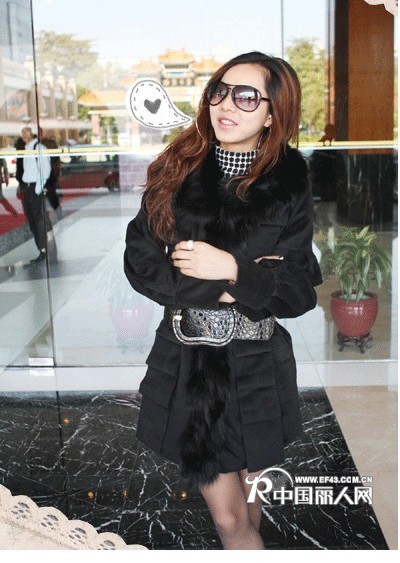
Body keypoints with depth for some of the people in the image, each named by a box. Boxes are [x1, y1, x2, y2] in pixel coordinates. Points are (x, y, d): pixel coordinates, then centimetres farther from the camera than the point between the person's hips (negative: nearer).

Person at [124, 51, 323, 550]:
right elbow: (139, 261, -6)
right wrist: (221, 290, -15)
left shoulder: (289, 186, -5)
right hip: (186, 367, 0)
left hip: (257, 372, 0)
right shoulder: (176, 172, -2)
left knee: (248, 507, 19)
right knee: (229, 519, 6)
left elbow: (300, 291, -6)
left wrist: (233, 270, -20)